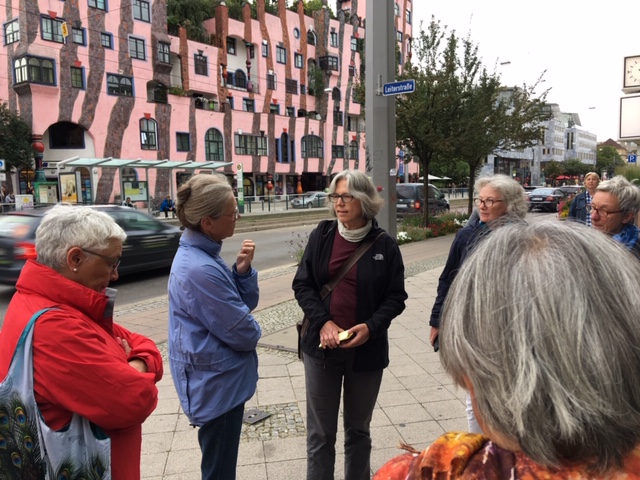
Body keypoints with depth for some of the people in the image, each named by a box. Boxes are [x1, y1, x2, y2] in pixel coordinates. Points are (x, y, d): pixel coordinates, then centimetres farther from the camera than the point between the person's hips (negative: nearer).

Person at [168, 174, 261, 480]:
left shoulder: (198, 254, 2)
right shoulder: (201, 270, -30)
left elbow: (246, 304, 5)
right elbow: (243, 333, -23)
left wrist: (242, 270, -13)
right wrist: (252, 331, 0)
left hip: (216, 379, 10)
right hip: (218, 383, -10)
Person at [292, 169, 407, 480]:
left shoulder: (385, 245, -4)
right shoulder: (321, 235, -1)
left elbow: (396, 296, -1)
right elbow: (302, 284, 0)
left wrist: (371, 327, -17)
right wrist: (323, 322, -14)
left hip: (367, 349, 0)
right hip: (322, 347, 1)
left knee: (358, 429, 18)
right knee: (320, 432, 10)